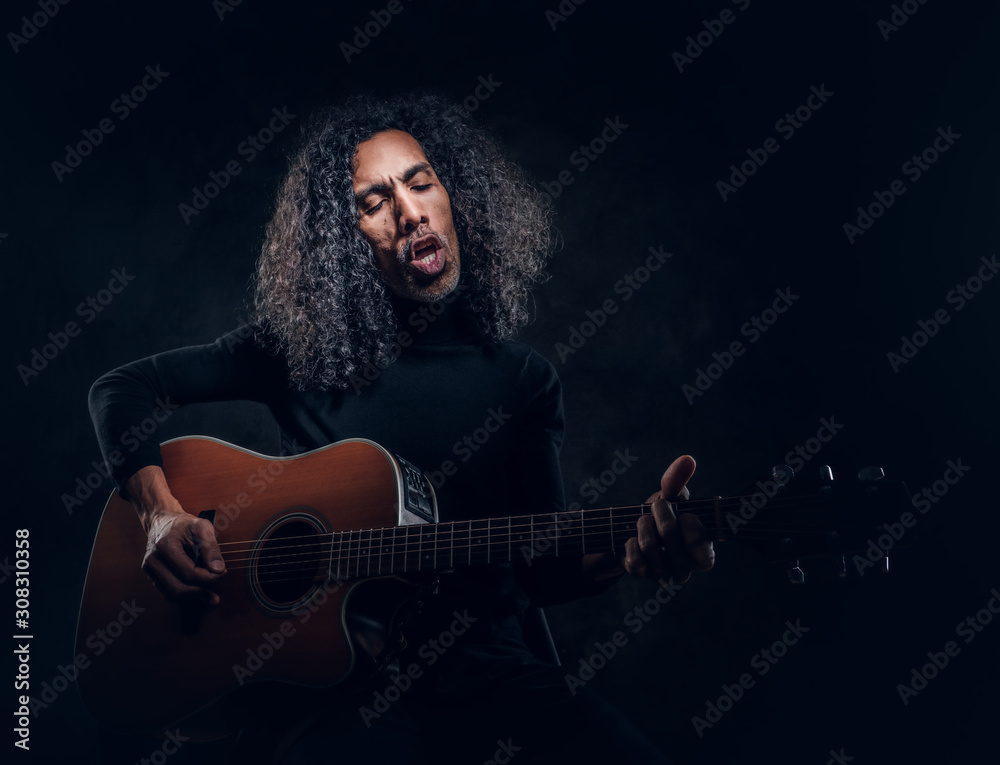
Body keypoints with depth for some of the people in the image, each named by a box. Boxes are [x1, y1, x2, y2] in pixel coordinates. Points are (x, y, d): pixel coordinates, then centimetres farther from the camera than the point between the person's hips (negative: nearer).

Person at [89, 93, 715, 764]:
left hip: (489, 667, 1)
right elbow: (122, 387, 9)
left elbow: (542, 572, 3)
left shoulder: (525, 380, 5)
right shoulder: (300, 349, 3)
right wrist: (160, 511, -8)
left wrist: (624, 556, -19)